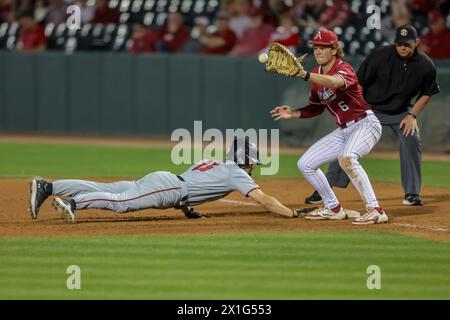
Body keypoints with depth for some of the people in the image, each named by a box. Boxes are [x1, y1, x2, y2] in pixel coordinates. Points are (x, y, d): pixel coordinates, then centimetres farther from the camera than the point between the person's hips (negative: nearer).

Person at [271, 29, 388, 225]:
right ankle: (333, 208, 22)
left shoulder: (344, 69, -19)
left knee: (346, 157, -38)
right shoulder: (317, 74, 6)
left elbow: (335, 82, -44)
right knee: (305, 164, 8)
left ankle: (375, 211, -38)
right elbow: (317, 108, 16)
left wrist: (304, 75, -57)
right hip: (344, 130, 9)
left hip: (366, 124, -9)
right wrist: (293, 113, -2)